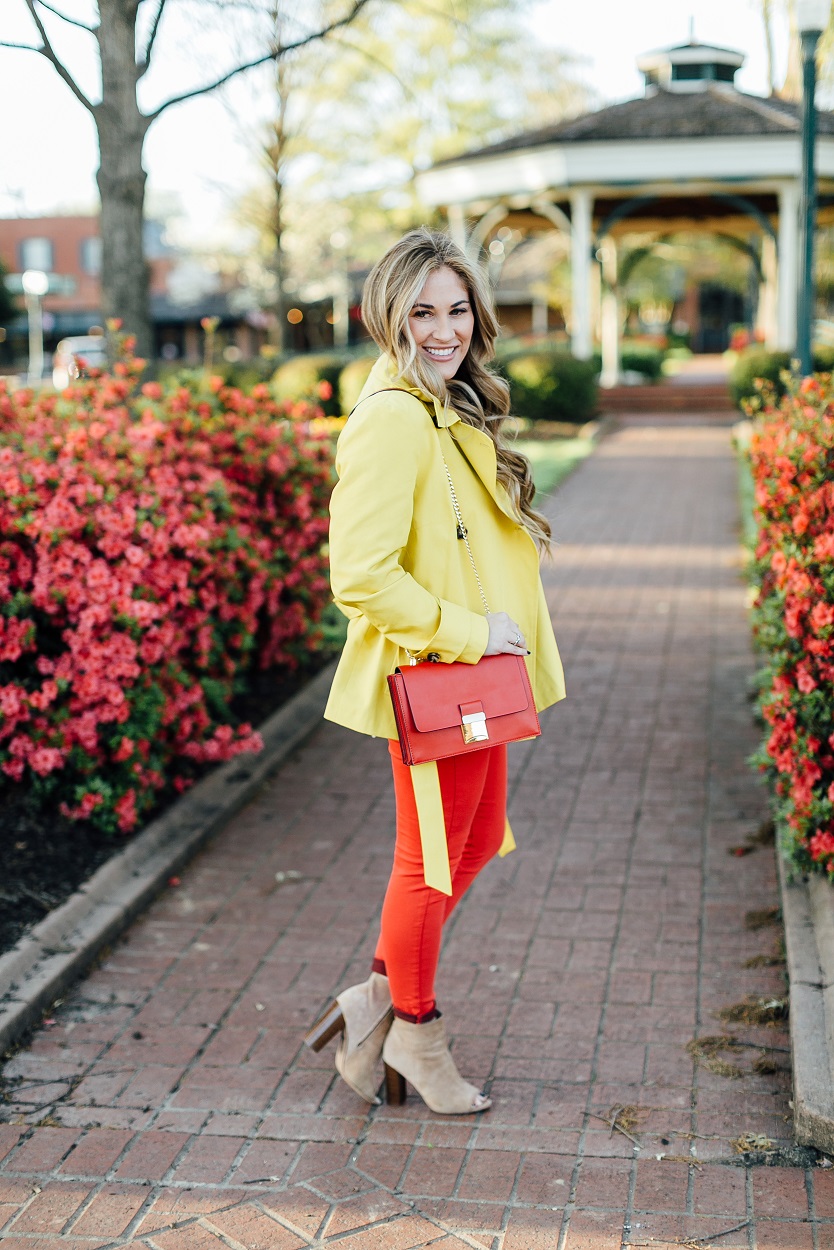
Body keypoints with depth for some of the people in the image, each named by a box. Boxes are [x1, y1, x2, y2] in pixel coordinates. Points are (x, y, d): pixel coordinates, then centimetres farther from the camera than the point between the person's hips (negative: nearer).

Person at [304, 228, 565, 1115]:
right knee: (432, 861, 6)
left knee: (480, 842, 19)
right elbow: (362, 577, -26)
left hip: (472, 676, 10)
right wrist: (467, 632, -19)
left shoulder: (454, 408, 11)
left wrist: (492, 636, 12)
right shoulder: (393, 420, -21)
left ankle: (380, 998, 32)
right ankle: (413, 1036, 26)